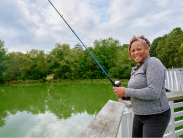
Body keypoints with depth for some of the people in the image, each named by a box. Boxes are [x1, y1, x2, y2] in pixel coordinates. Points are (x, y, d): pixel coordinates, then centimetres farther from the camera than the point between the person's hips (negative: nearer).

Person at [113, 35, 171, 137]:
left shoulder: (153, 63, -17)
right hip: (139, 114, 8)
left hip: (156, 116, -8)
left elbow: (153, 93, -27)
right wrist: (124, 95, -5)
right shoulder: (135, 69, 8)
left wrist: (126, 92, -22)